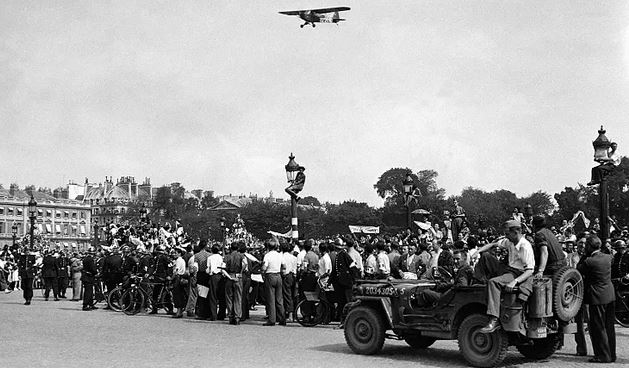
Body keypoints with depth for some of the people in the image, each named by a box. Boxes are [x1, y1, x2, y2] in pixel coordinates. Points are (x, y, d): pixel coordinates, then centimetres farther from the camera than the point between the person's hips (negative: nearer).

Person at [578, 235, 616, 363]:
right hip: (610, 295, 7)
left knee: (598, 328, 1)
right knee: (609, 327, 15)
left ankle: (603, 356, 4)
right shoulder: (608, 258, 3)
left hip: (598, 297, -7)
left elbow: (576, 272, -7)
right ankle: (611, 354, 22)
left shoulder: (589, 261, -18)